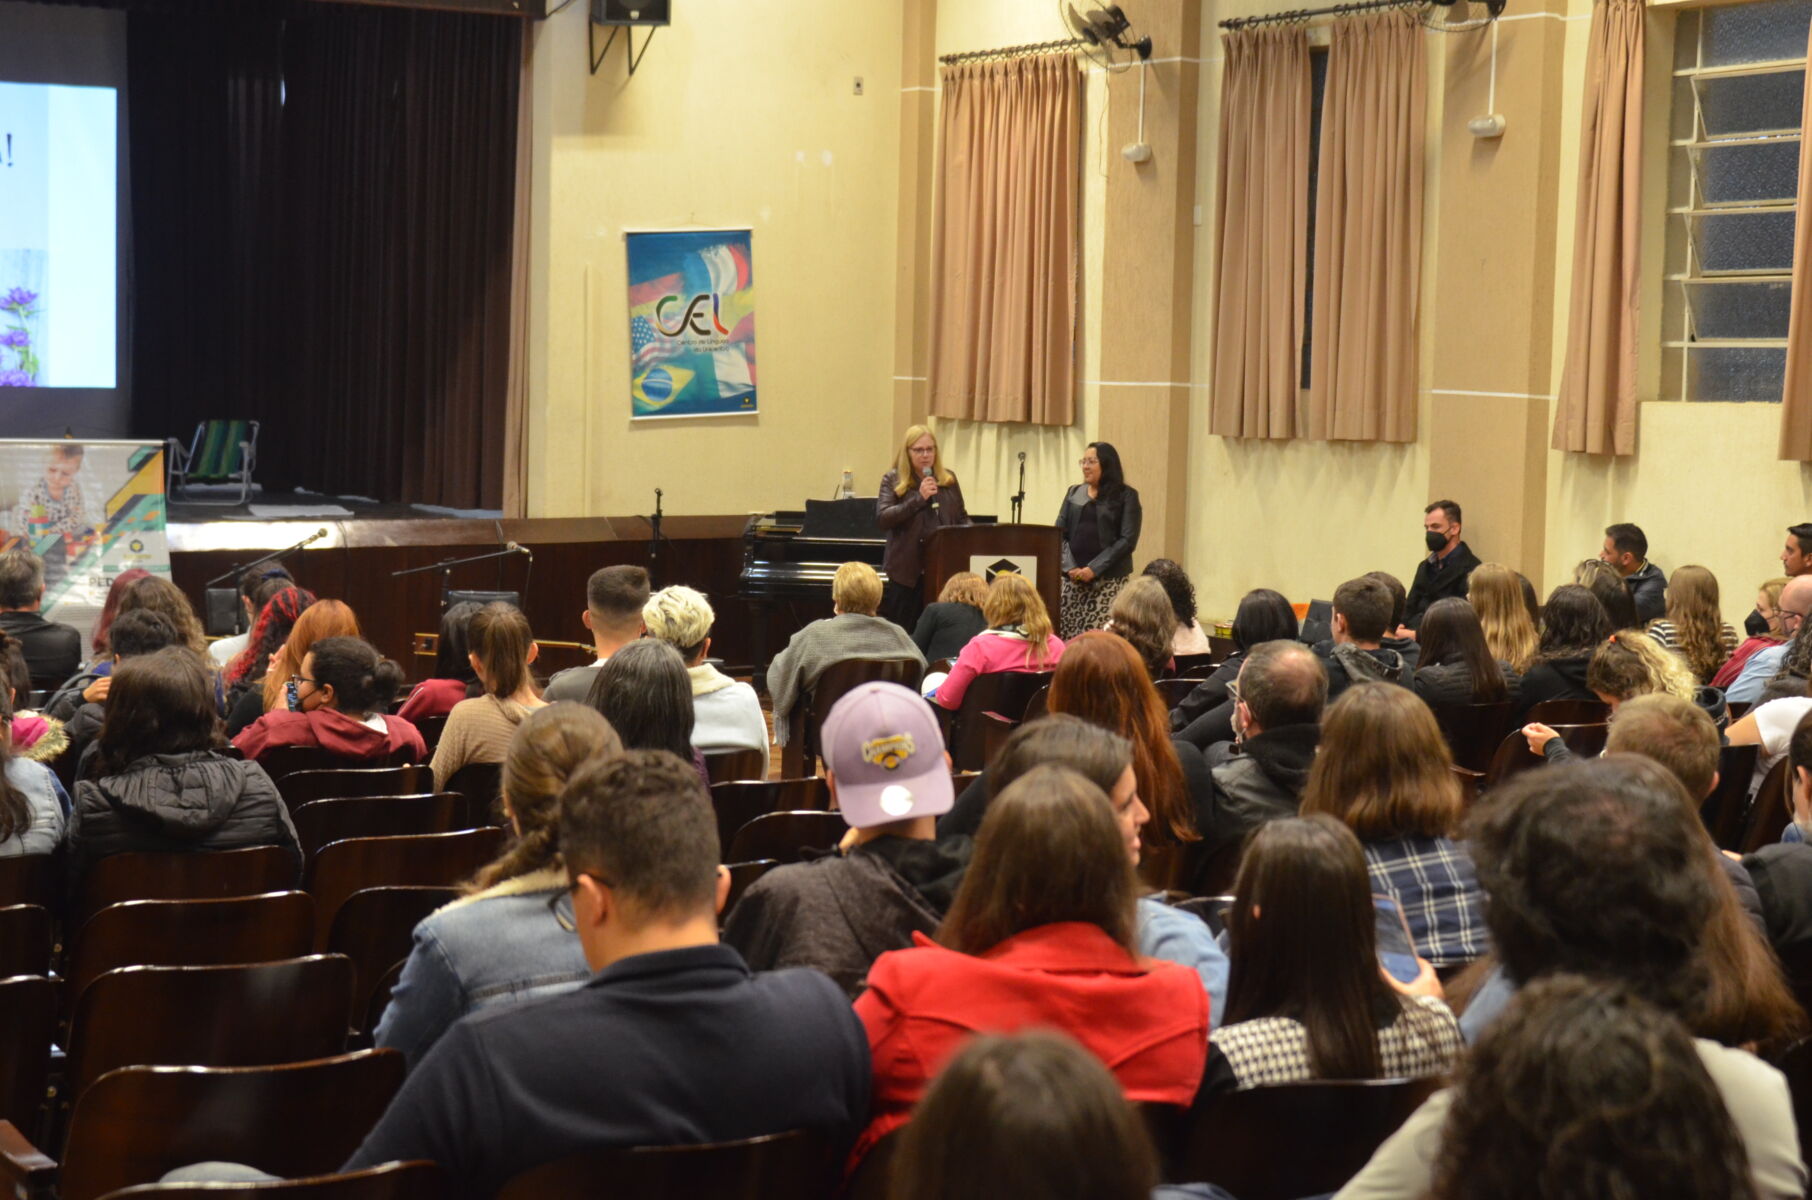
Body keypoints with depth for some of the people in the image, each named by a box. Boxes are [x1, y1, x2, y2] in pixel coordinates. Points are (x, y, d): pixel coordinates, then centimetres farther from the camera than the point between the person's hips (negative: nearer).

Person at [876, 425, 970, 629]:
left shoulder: (948, 479, 11)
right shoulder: (893, 480, 1)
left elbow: (962, 518, 18)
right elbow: (882, 518, -11)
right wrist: (919, 498, -18)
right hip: (908, 568, -3)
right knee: (901, 630, 5)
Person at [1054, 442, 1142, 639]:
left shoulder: (1126, 496, 3)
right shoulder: (1074, 493, 16)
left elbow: (1127, 541, -5)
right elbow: (1059, 534, 10)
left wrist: (1094, 569, -13)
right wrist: (1070, 567, -7)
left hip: (1109, 580, -4)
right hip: (1072, 578, 4)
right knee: (1064, 635, -3)